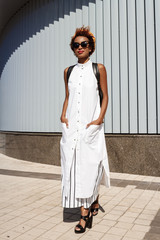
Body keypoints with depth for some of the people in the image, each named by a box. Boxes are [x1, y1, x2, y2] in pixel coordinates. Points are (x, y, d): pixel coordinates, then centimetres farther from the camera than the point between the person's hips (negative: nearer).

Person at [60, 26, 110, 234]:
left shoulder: (98, 68, 4)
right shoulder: (69, 71, 13)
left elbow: (105, 96, 3)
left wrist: (100, 118, -10)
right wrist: (63, 115, 1)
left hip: (91, 125, -3)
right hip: (72, 125, 3)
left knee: (92, 165, -1)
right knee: (75, 166, 1)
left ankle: (95, 202, 24)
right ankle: (84, 213, 14)